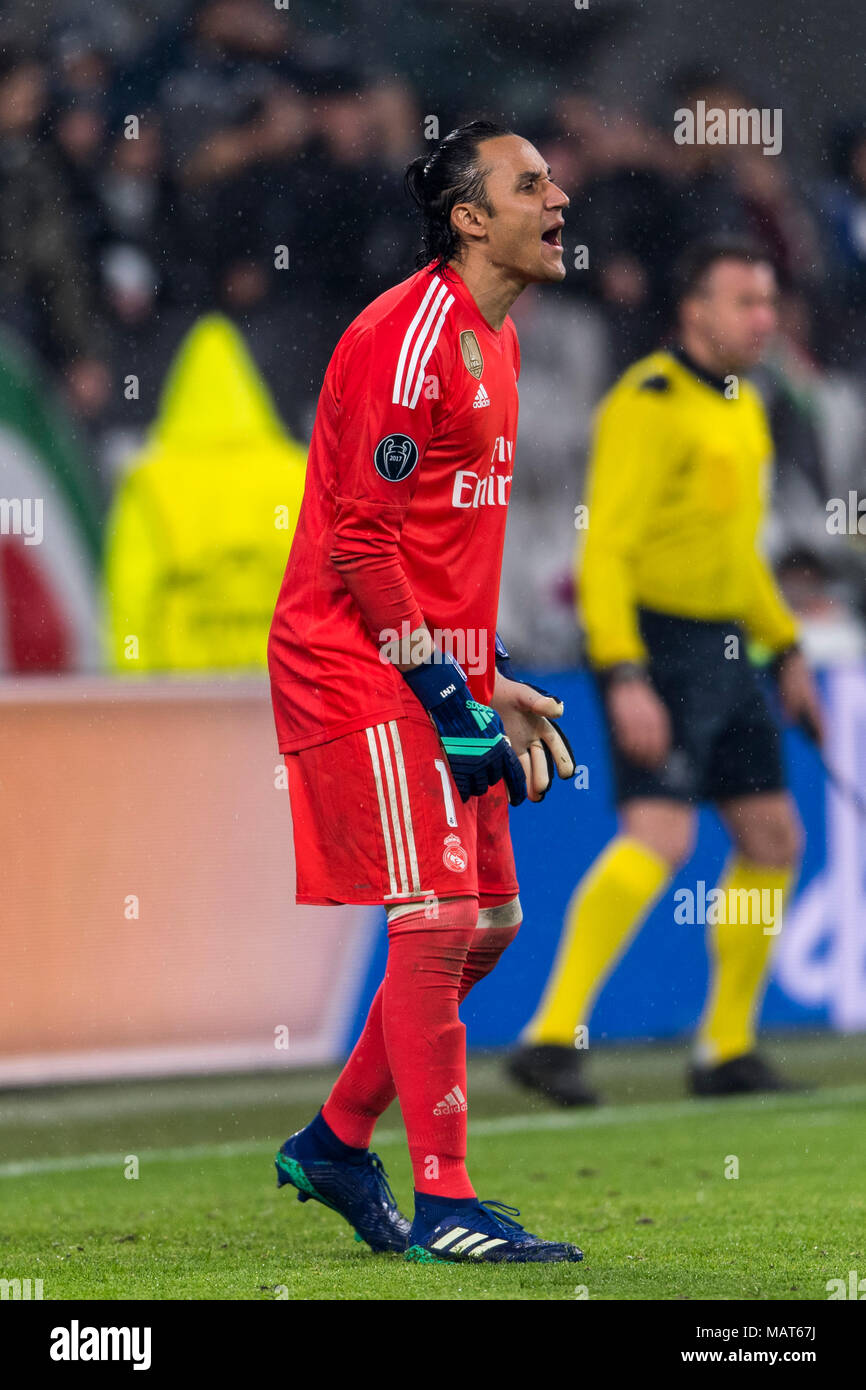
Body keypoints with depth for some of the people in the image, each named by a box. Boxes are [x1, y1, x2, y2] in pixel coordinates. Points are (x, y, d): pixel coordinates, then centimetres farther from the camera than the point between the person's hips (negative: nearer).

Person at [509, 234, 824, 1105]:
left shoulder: (741, 407, 15)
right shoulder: (648, 404, -13)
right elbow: (606, 549, -19)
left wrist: (786, 650, 24)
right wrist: (624, 678, -26)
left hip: (724, 653, 9)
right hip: (654, 644, -9)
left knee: (773, 838, 9)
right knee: (660, 837, -21)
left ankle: (727, 1050, 18)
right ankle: (551, 1039, -21)